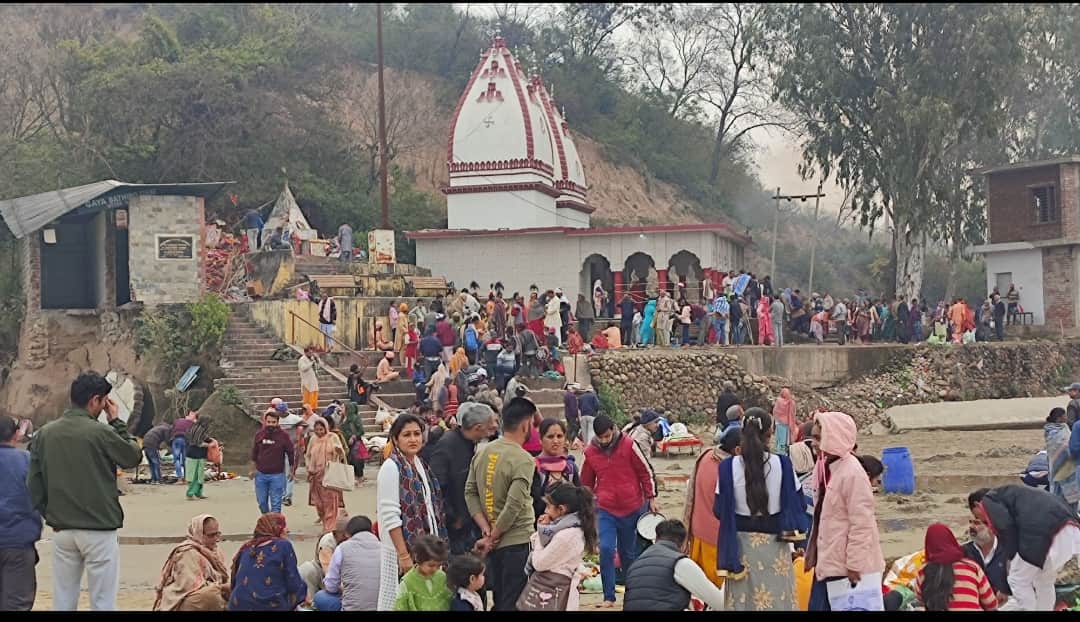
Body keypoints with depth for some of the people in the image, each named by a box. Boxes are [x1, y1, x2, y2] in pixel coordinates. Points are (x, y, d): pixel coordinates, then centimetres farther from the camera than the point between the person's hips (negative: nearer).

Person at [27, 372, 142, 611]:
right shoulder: (101, 432, -14)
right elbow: (134, 456, 1)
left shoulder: (44, 434, 3)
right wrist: (117, 422, 6)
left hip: (61, 531, 6)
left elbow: (33, 484, 5)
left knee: (63, 602, 12)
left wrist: (49, 515, 14)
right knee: (102, 602, 0)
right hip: (99, 531, -5)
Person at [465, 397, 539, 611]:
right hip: (517, 542, -7)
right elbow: (514, 505, -21)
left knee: (499, 601, 18)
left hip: (494, 543, 7)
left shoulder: (483, 452, 5)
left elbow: (470, 493, 4)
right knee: (515, 603, -1)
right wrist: (491, 538, -10)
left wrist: (487, 530, -1)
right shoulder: (523, 460, -16)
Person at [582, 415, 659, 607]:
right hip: (605, 511, 1)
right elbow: (586, 482, 13)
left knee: (629, 554, 12)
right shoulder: (590, 451, -1)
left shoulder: (628, 445, -9)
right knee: (606, 550, -14)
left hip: (632, 509, -1)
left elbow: (646, 472, -1)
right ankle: (609, 597, -5)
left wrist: (651, 499, 1)